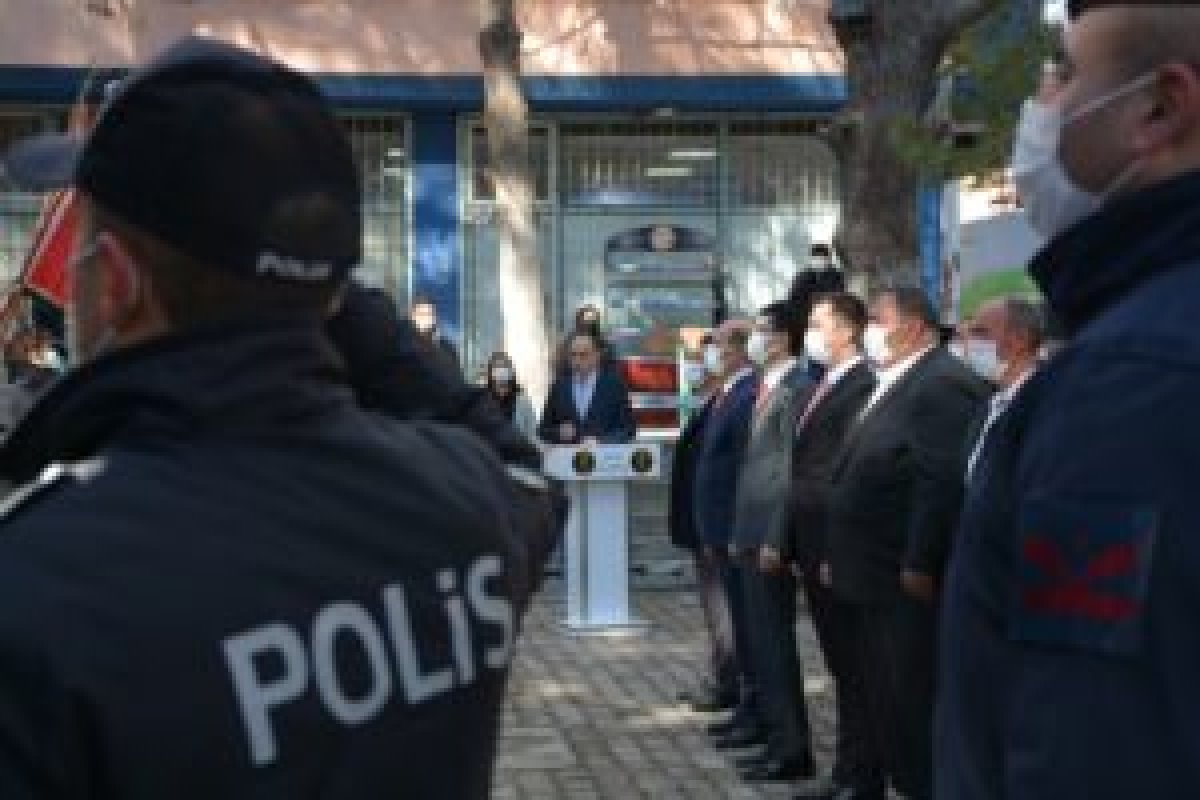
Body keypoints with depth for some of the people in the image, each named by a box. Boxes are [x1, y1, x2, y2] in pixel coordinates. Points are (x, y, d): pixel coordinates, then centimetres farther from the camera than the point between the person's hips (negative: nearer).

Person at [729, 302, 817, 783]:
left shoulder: (797, 386, -14)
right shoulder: (767, 386, 15)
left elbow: (792, 468, -18)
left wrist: (775, 539, -19)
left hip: (771, 535, -9)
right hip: (752, 533, 9)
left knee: (774, 641, -3)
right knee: (759, 639, 14)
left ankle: (792, 748, 5)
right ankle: (779, 737, 23)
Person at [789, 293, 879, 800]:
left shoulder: (863, 386, -15)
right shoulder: (824, 388, 15)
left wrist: (837, 553, -21)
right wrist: (797, 544, 14)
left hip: (837, 550, -9)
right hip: (814, 548, 9)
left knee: (856, 668, 0)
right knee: (840, 667, 14)